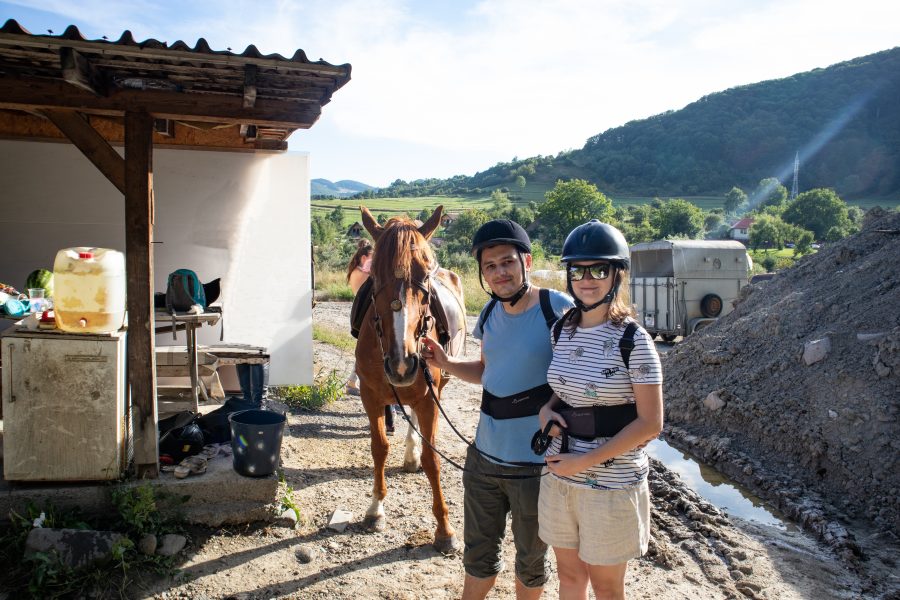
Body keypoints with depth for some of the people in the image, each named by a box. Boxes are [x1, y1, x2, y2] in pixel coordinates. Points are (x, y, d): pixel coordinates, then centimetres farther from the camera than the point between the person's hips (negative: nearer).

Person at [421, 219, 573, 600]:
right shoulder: (490, 313, 3)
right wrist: (445, 363, 2)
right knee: (478, 552, 23)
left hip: (535, 465, -5)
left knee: (530, 560, 19)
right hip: (483, 457, 5)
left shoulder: (559, 309, -17)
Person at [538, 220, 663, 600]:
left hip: (612, 483, -5)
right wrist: (547, 410, -6)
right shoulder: (562, 330, 0)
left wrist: (585, 461, -18)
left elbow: (650, 424, -16)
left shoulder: (633, 341, -17)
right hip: (559, 476, 5)